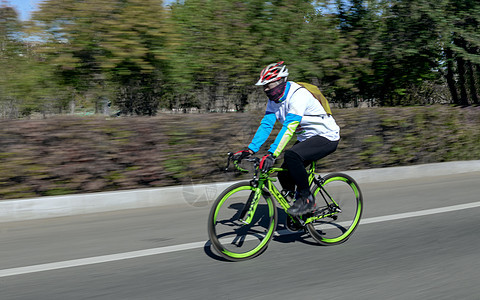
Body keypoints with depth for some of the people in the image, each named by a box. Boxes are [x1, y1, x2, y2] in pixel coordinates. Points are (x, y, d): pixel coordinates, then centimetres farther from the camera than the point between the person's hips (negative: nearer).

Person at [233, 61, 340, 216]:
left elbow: (289, 127, -36)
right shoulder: (274, 99, 0)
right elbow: (266, 124, -2)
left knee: (291, 155, -32)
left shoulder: (298, 95, -26)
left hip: (327, 137, -9)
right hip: (306, 138, 9)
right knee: (284, 176, -2)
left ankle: (306, 199, -16)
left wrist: (272, 154, -42)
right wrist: (250, 149, -13)